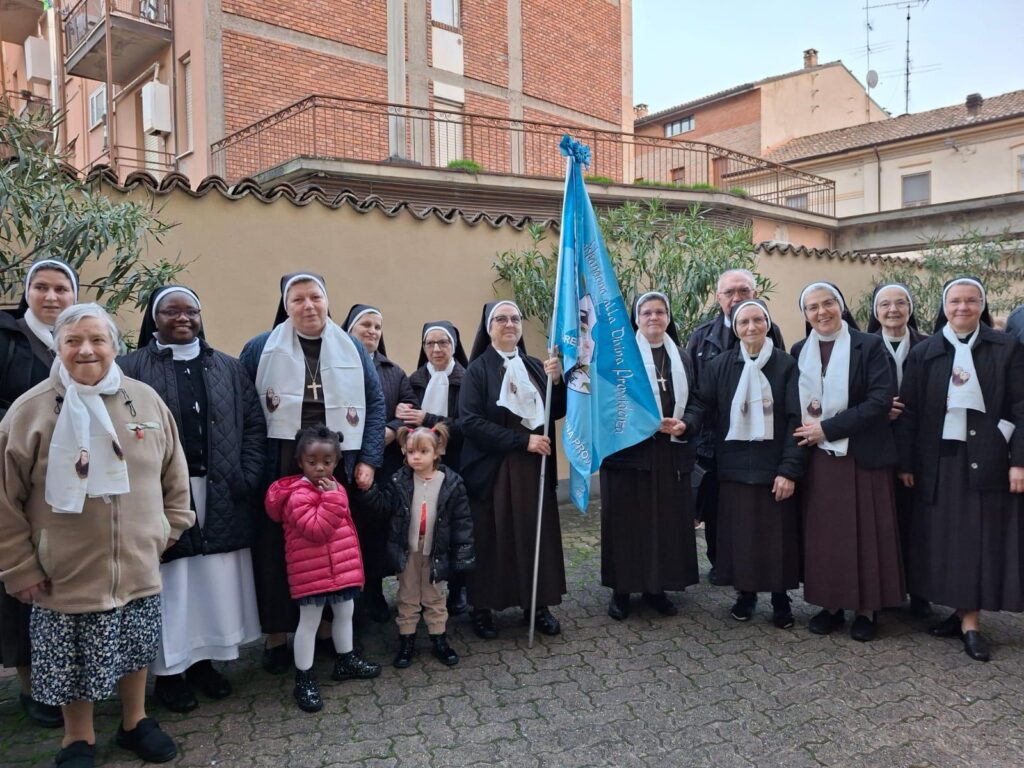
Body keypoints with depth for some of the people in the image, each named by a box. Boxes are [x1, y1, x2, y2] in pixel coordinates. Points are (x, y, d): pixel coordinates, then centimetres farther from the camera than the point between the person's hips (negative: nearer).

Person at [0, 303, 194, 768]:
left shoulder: (146, 400, -1)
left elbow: (174, 474, 8)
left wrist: (169, 529, 8)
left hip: (138, 567, 3)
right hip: (66, 573, -2)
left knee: (136, 650, 18)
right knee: (71, 661, 12)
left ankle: (135, 722, 41)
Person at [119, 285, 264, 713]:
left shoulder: (227, 368, 11)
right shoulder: (132, 368, -1)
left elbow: (254, 423, 8)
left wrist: (247, 476, -3)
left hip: (219, 495, 4)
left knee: (216, 580, 9)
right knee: (170, 583, 3)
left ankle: (203, 661, 27)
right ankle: (167, 672, 19)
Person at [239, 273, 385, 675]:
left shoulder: (352, 349, 7)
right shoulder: (261, 349, 1)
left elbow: (375, 404, 7)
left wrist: (368, 460, 0)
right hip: (279, 469, -2)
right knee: (275, 550, 3)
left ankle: (328, 627, 26)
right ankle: (276, 636, 18)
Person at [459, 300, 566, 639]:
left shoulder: (535, 366, 10)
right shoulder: (477, 370, -4)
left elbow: (557, 412, 8)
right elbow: (470, 421, -14)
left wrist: (557, 380, -11)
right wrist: (522, 440, -18)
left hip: (534, 467, 4)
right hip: (492, 469, -4)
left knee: (537, 534, 7)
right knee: (491, 538, 1)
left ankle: (538, 604, 21)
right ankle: (483, 608, 15)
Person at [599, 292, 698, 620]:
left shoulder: (681, 357, 13)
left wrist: (684, 424, -7)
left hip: (671, 452, 4)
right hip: (628, 448, -4)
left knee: (667, 520, 7)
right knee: (626, 521, 2)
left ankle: (657, 587, 20)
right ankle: (622, 589, 13)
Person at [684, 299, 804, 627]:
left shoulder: (786, 365, -3)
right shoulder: (719, 366, 3)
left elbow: (796, 419, -6)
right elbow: (702, 403, 1)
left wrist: (790, 469, -12)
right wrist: (686, 422, -23)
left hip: (775, 467, -1)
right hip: (735, 466, 2)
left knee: (777, 535, 6)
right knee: (740, 534, 9)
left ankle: (780, 598, 23)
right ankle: (745, 593, 26)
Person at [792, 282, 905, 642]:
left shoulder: (869, 346, -5)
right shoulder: (800, 351, 7)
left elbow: (881, 400, -13)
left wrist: (828, 428, -16)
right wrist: (806, 430, -8)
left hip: (862, 456, -3)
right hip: (819, 457, 3)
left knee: (865, 532, 4)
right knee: (823, 533, 6)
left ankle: (867, 610, 16)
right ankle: (830, 605, 18)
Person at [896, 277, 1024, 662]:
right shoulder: (924, 352, 4)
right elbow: (908, 411, 3)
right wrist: (905, 463, -1)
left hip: (986, 460, -1)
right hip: (938, 462, 1)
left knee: (981, 538, 2)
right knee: (944, 539, 5)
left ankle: (969, 621, 10)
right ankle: (963, 614, 18)